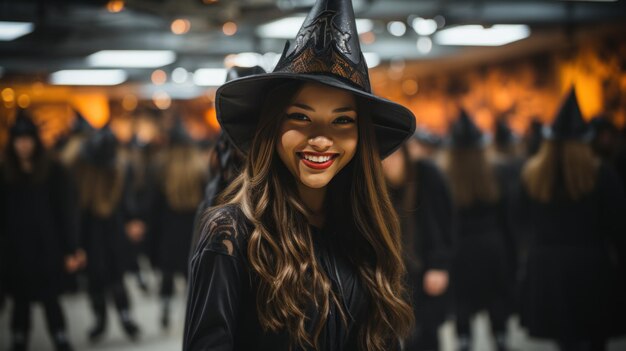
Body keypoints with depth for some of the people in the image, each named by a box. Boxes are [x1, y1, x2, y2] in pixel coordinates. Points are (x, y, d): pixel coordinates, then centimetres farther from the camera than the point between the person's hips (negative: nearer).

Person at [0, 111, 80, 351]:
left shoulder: (53, 172, -2)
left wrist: (70, 250, -7)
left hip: (47, 249, -2)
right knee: (21, 302, 10)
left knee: (50, 300, -1)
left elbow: (64, 212, -3)